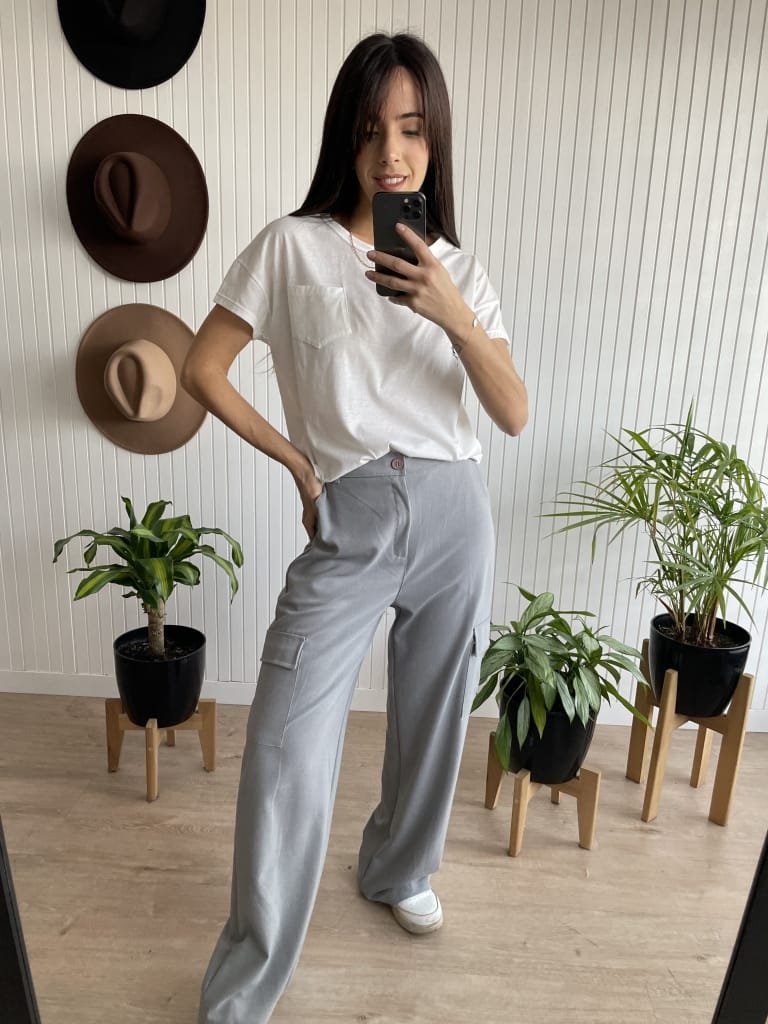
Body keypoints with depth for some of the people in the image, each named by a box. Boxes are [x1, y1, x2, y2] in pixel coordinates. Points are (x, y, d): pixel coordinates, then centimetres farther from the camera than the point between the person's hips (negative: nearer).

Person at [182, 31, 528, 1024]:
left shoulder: (458, 268, 9)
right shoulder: (292, 245, 0)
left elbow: (515, 413, 0)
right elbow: (201, 369, 0)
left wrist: (455, 316, -15)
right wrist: (295, 460, 0)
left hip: (456, 514, 4)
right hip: (349, 523, -3)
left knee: (432, 716, 16)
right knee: (286, 748, -7)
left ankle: (398, 870, 46)